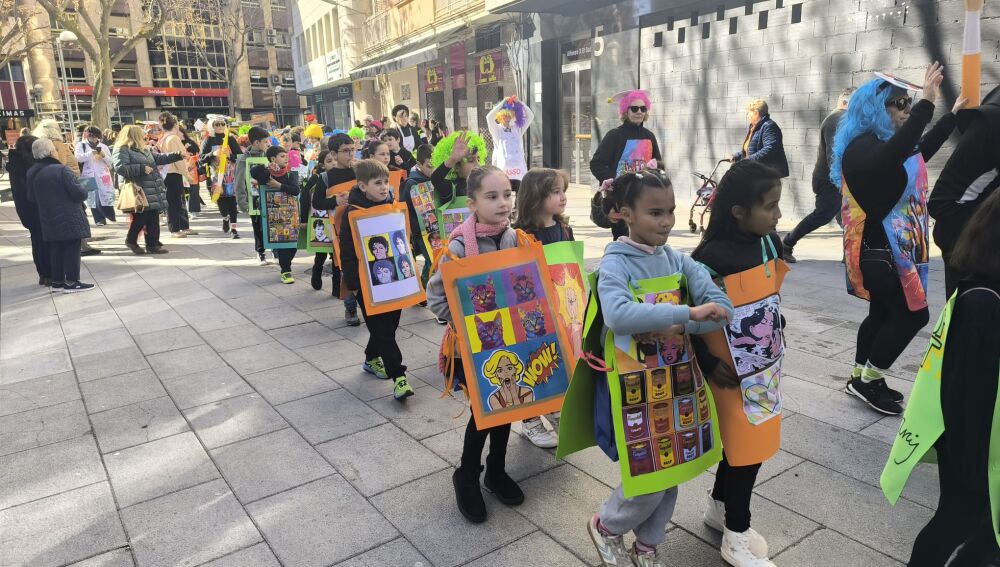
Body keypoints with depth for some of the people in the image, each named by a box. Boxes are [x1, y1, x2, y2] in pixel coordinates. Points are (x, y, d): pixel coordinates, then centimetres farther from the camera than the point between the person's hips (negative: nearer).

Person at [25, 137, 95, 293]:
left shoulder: (31, 173, 6)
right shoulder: (60, 169, -17)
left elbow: (32, 198, 12)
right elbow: (78, 192, -19)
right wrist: (84, 192, 2)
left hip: (48, 219, 7)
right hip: (69, 218, -7)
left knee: (55, 249, 14)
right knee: (72, 248, 0)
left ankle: (57, 281, 19)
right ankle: (72, 282, 2)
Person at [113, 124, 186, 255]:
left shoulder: (144, 149, 20)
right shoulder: (121, 150, -8)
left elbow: (159, 158, 26)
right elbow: (120, 168, -21)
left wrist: (178, 155, 21)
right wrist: (142, 169, -21)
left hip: (152, 190, 9)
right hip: (138, 191, -9)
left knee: (153, 218, 7)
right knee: (140, 217, -7)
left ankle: (153, 244, 12)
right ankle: (131, 240, 14)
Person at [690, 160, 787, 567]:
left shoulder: (770, 241, -1)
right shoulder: (713, 255, -24)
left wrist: (777, 337, 16)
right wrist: (707, 363, -20)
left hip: (764, 362, 7)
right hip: (731, 367, -7)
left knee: (745, 439, 19)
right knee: (747, 444, 3)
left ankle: (719, 506, 41)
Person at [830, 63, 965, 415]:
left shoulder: (883, 142, 13)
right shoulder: (863, 146, -17)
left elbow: (920, 151, 33)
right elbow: (895, 154, -40)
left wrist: (954, 113, 36)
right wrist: (927, 103, -40)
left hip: (891, 246, 10)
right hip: (879, 248, -10)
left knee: (884, 313, 14)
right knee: (912, 314, -6)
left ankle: (862, 378, 24)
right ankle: (869, 380, 4)